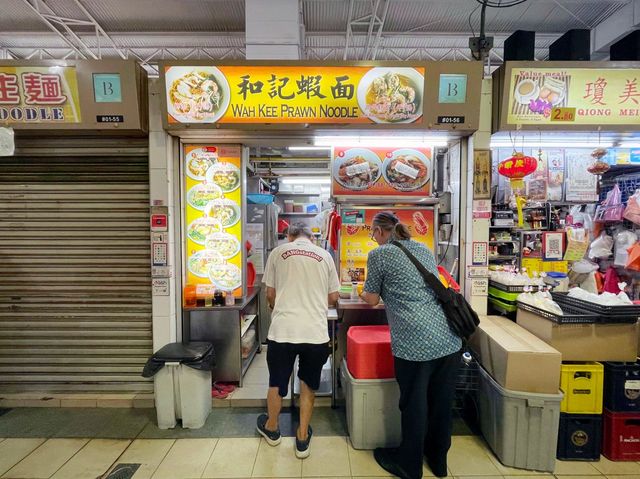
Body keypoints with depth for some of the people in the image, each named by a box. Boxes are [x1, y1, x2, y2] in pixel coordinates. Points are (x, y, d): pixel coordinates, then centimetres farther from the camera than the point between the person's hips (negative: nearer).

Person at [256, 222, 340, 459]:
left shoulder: (278, 252, 5)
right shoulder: (324, 255, 8)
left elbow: (270, 294, 9)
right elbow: (333, 297, 12)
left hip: (282, 330, 0)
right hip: (316, 331, 1)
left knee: (277, 383, 21)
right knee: (308, 385, 21)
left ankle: (271, 428, 43)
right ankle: (302, 438, 32)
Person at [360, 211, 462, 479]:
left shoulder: (379, 254, -2)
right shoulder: (424, 249, 17)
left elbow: (372, 300, 6)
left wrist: (364, 291, 27)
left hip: (415, 342, -6)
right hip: (449, 338, 7)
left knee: (414, 405, 12)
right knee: (442, 402, 20)